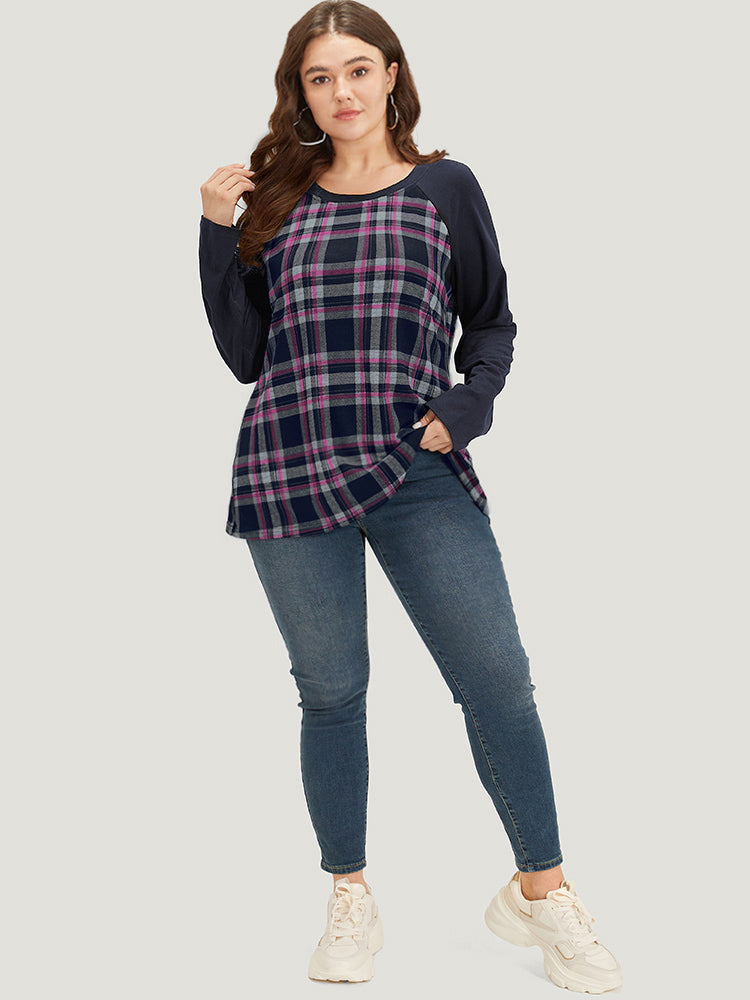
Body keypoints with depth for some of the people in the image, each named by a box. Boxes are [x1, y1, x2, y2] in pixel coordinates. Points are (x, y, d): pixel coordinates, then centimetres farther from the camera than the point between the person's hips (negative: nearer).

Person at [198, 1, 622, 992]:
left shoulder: (445, 186, 8)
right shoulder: (275, 199, 11)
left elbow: (493, 324, 13)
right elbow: (244, 355, 8)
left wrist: (465, 410, -4)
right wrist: (217, 234, 0)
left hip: (417, 469, -1)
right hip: (290, 468, 1)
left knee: (497, 676, -4)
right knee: (331, 691, 8)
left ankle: (541, 892, 16)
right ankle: (351, 902, 25)